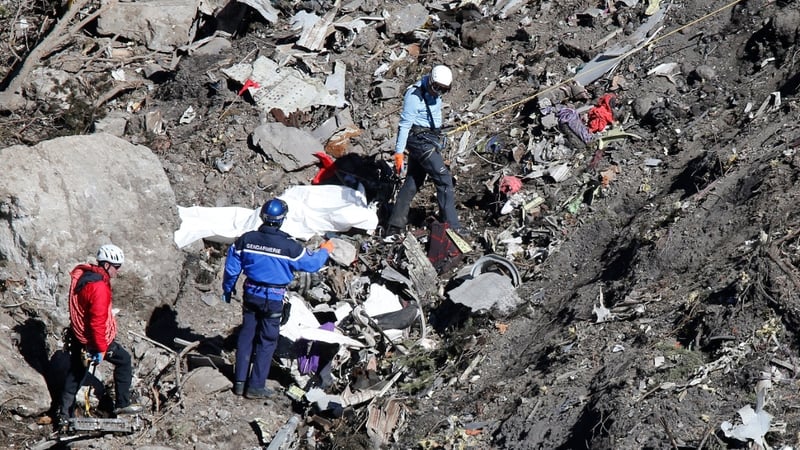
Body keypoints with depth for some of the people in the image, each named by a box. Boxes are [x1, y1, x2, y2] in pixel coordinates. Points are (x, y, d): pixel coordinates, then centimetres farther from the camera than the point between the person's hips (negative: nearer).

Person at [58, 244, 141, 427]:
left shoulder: (82, 276, 3)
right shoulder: (99, 287, -28)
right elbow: (98, 321, -28)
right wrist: (101, 349, -21)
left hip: (78, 336, 9)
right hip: (94, 339, -9)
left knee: (75, 375, 18)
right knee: (123, 360, 12)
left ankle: (64, 415, 23)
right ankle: (122, 404, 19)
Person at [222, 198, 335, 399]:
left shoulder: (246, 239, -7)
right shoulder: (288, 246, -18)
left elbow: (232, 267, 1)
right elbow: (311, 263, -5)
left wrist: (227, 290, 17)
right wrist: (325, 251, 15)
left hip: (251, 294, 4)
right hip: (273, 299, -4)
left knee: (246, 335, 14)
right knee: (267, 341, 7)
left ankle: (240, 381, 18)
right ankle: (255, 386, 9)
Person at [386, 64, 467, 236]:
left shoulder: (433, 93, 9)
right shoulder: (414, 95, -18)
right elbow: (405, 124, -19)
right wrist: (399, 151, -20)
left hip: (430, 140, 9)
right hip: (420, 140, -9)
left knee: (412, 182, 10)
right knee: (444, 179, -11)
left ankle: (395, 226, 14)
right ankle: (451, 225, -10)